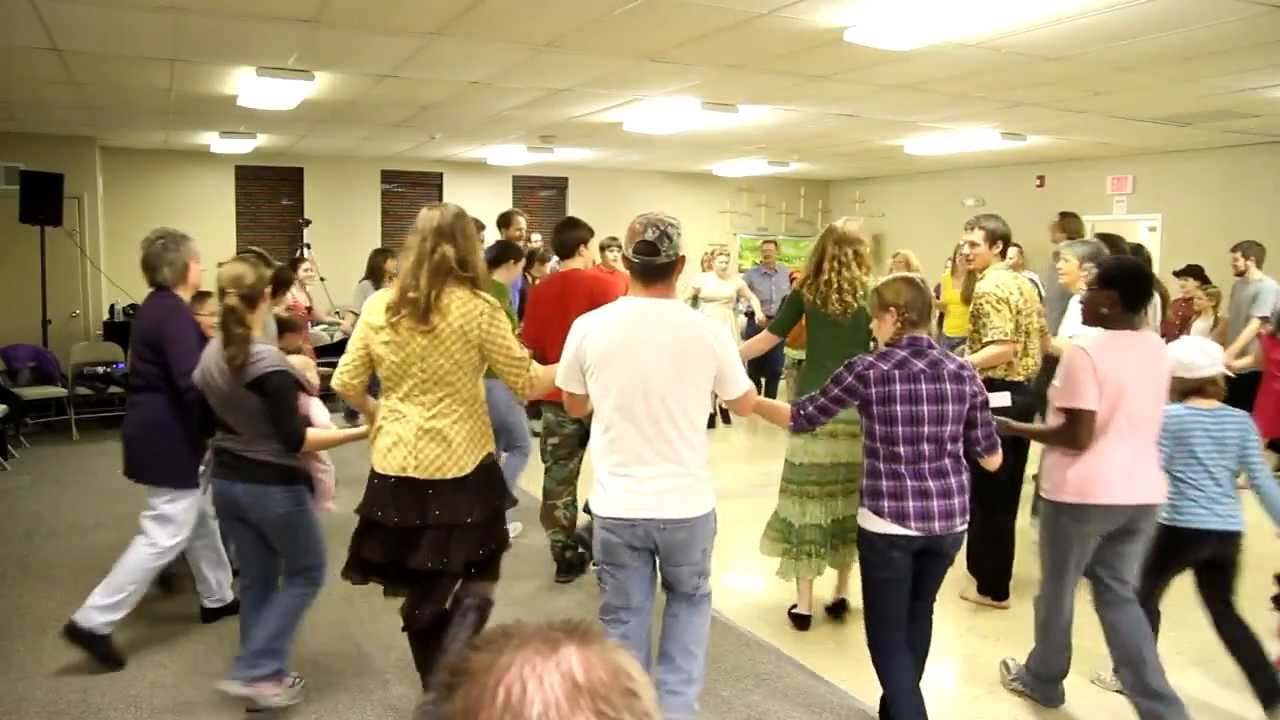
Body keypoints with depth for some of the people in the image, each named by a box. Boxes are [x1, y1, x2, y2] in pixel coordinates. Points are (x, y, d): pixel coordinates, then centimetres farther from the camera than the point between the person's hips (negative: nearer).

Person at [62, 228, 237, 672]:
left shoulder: (158, 306, 10)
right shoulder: (173, 313, -21)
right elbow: (192, 383, -28)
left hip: (162, 432, 11)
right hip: (167, 439, -11)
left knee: (202, 516, 20)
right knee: (164, 536, -4)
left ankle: (217, 598, 33)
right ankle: (93, 622, 1)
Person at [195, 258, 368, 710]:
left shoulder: (209, 357, 0)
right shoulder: (268, 362, -23)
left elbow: (206, 425, 11)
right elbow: (294, 439, -24)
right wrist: (359, 432, -26)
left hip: (225, 480, 7)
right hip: (273, 485, -7)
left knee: (256, 579, 17)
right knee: (305, 573, 12)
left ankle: (262, 673, 26)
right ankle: (253, 671, 8)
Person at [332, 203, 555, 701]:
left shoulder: (379, 305, 1)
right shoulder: (477, 307, -10)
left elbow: (346, 384, 5)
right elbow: (527, 384, -7)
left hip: (396, 465, 4)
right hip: (461, 467, -4)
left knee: (421, 593, 19)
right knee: (475, 582, 14)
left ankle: (438, 689, 34)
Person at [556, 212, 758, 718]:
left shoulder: (589, 327, -8)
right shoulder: (706, 330, -10)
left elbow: (575, 407, 8)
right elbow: (745, 405, 6)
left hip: (616, 506, 0)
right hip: (687, 504, 0)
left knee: (623, 621, 16)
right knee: (689, 602, 25)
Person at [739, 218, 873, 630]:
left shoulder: (806, 292, 3)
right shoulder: (871, 296, 0)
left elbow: (768, 339, 5)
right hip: (857, 408, 0)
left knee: (808, 498, 3)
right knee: (849, 498, 13)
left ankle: (804, 604, 8)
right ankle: (842, 593, 22)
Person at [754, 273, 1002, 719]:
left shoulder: (869, 370, -10)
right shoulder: (963, 373, 1)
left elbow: (802, 418, -1)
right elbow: (991, 458, 6)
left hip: (888, 520, -5)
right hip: (949, 518, 5)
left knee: (887, 636, 9)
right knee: (917, 613, 26)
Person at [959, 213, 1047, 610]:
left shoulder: (988, 288, -17)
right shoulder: (1023, 283, 13)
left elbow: (1003, 349, -27)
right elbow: (1044, 342, 18)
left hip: (997, 397, -10)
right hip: (1024, 393, 10)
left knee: (987, 492, 0)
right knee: (1005, 491, 17)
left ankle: (992, 587, 9)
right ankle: (994, 576, 29)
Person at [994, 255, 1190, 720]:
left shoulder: (1086, 351, -18)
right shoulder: (1157, 350, 7)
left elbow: (1077, 437, -20)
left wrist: (1015, 428, -8)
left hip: (1084, 492, -7)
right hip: (1141, 491, 7)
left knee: (1057, 590, 14)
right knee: (1119, 595, 17)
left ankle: (1042, 680, 34)